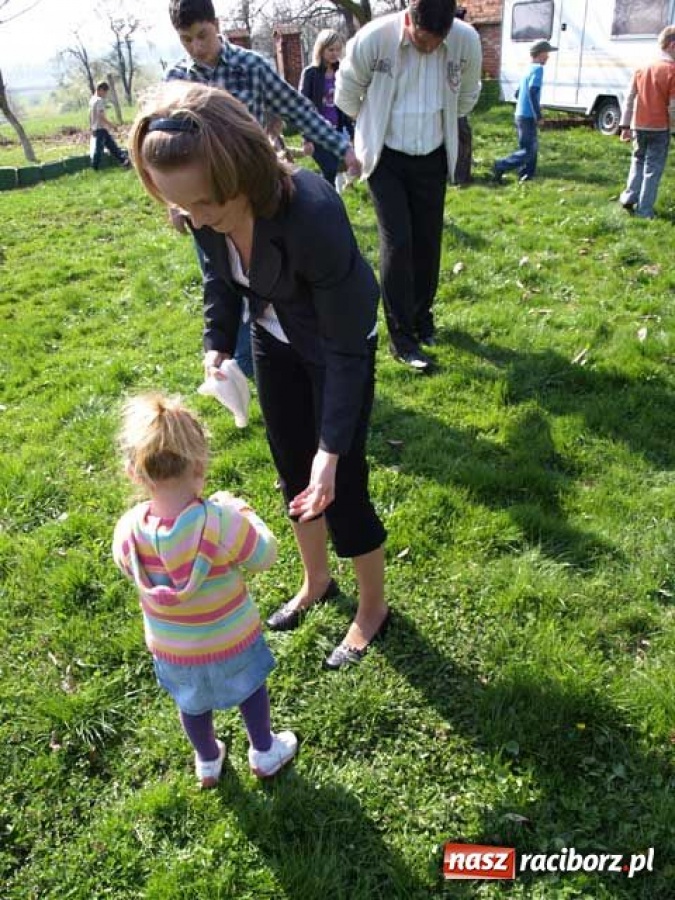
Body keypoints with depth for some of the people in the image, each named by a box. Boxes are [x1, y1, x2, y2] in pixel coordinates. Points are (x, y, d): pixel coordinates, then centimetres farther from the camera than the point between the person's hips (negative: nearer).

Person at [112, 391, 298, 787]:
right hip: (231, 639, -2)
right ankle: (264, 754, 52)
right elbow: (265, 556, -18)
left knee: (193, 703, 31)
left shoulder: (128, 531, -26)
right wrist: (241, 510, -6)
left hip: (171, 647, 3)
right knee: (251, 689, 29)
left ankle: (208, 763, 57)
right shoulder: (223, 522, -36)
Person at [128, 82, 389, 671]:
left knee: (342, 488, 2)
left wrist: (331, 448, -30)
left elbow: (344, 348, -29)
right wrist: (217, 344, -10)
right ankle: (317, 581, 43)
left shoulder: (313, 215, -38)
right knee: (293, 473, 17)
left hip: (339, 349, -6)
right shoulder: (206, 210, -20)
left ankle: (373, 608, 29)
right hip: (274, 341, 6)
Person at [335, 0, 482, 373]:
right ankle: (401, 335, -3)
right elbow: (347, 94, -2)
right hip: (386, 157, -3)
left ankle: (422, 315, 28)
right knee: (397, 241, -10)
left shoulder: (466, 41, -12)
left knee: (428, 241, 7)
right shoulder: (373, 39, -20)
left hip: (433, 157, 3)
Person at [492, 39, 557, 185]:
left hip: (521, 114, 9)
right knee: (528, 151, -6)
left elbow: (518, 93, 21)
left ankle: (525, 176, 15)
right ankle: (500, 166, -8)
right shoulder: (538, 69, -12)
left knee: (532, 147, 15)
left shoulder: (529, 69, 15)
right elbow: (533, 91, -23)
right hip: (528, 117, -9)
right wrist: (539, 115, -21)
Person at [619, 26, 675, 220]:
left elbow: (630, 99, 8)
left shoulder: (642, 69, 7)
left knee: (638, 161, 24)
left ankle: (629, 197, 18)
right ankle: (644, 210, 3)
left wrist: (625, 126, 12)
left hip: (639, 126, 5)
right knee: (653, 168, 2)